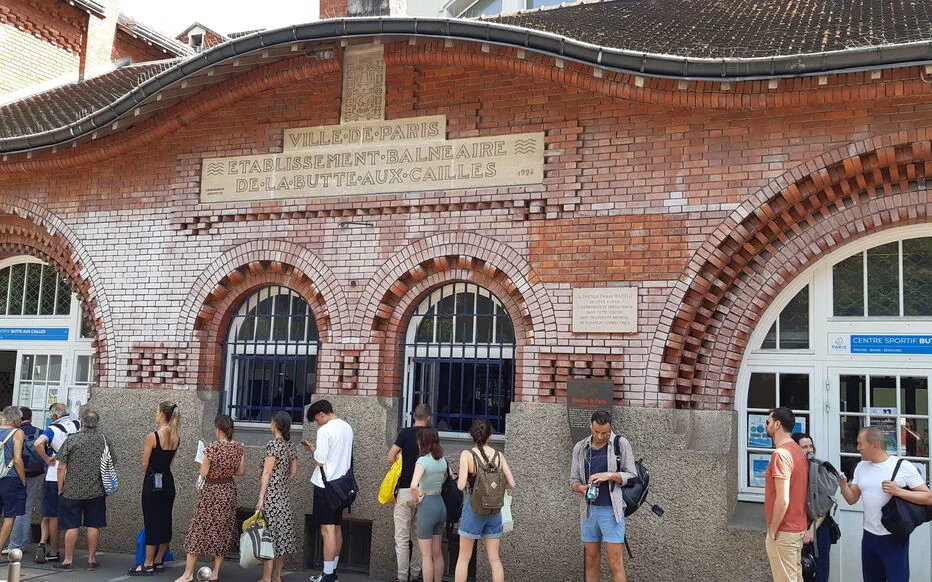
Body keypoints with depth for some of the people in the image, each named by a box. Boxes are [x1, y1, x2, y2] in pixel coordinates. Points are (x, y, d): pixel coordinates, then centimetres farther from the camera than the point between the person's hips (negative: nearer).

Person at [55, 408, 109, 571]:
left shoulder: (72, 439, -9)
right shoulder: (104, 440, -1)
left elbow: (61, 467, -7)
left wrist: (60, 489, 2)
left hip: (72, 491, -2)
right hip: (96, 491, 2)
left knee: (71, 526, 5)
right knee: (93, 526, 7)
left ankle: (68, 560, 10)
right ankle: (92, 560, 12)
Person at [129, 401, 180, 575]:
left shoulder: (153, 437, -15)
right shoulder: (176, 437, 4)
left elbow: (144, 465, -8)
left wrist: (145, 451, 9)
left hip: (153, 482, -7)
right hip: (168, 481, 7)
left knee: (151, 523, -1)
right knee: (165, 522, 12)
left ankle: (148, 564, 5)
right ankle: (158, 561, 22)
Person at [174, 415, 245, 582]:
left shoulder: (212, 448, -18)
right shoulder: (239, 447, -3)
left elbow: (203, 472, -12)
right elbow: (241, 472, 3)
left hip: (211, 491, -5)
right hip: (229, 490, 5)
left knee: (200, 529, 4)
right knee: (223, 530, 13)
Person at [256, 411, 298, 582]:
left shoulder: (273, 444, -12)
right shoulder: (291, 445, 9)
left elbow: (267, 473, -15)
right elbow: (293, 472, 12)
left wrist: (261, 497, -15)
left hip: (271, 494, -7)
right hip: (285, 494, 8)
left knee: (269, 534, -4)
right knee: (282, 532, 11)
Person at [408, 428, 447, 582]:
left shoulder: (423, 460, -17)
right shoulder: (442, 460, 6)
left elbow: (414, 486, -30)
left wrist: (415, 498, -12)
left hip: (427, 506, -7)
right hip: (440, 504, 7)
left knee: (427, 555, 2)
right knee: (437, 553, 15)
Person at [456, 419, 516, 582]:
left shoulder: (467, 454, -9)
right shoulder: (498, 455, 1)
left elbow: (461, 485, -17)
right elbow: (511, 485, 0)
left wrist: (460, 479, 5)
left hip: (473, 508, -3)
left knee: (463, 558, 9)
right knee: (495, 559, 9)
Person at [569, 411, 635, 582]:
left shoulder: (621, 444, -3)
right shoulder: (580, 447, 6)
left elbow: (631, 476, -1)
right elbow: (573, 479, 8)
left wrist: (610, 475, -18)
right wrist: (581, 488, -14)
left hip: (611, 510, -4)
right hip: (588, 510, 4)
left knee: (616, 562, -5)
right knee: (591, 560, 8)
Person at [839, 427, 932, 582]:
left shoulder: (903, 466, -10)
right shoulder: (861, 467, 8)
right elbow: (852, 499, 11)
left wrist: (899, 491, -21)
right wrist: (843, 484, -7)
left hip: (895, 538, -5)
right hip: (869, 536, 6)